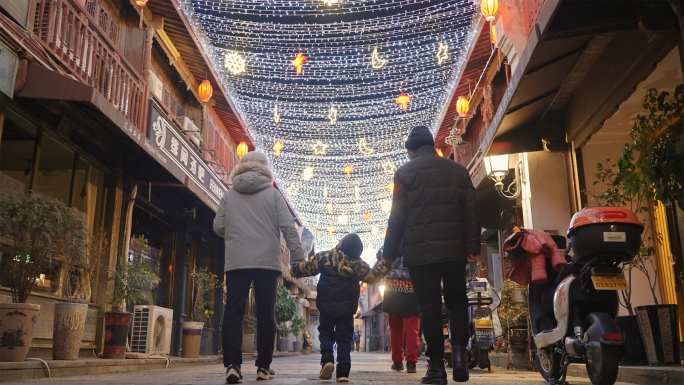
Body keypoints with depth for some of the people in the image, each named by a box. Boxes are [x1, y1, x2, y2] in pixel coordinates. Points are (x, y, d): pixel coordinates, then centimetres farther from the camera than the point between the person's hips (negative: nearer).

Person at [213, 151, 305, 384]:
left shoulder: (229, 195, 10)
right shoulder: (272, 193, 4)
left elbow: (218, 227, 9)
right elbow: (288, 226, -3)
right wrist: (297, 256, -1)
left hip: (236, 262, 1)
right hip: (267, 262, -1)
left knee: (233, 313, 2)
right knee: (266, 314, 6)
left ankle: (232, 365, -8)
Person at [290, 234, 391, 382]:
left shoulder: (323, 257, -6)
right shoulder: (358, 264, -6)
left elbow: (307, 268, 3)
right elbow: (373, 276, 0)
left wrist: (293, 270, 21)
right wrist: (385, 263, 11)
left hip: (326, 307, 0)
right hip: (347, 310, 0)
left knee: (325, 333, 17)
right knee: (344, 339, 9)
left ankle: (327, 359, -8)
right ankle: (343, 372, 2)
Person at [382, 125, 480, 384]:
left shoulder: (405, 173, 0)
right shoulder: (458, 170, 10)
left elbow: (397, 218, -4)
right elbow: (471, 212, 4)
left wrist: (389, 254, 1)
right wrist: (472, 246, 4)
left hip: (420, 252, -2)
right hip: (454, 250, 3)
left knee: (430, 308, 3)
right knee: (457, 303, 15)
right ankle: (459, 351, -3)